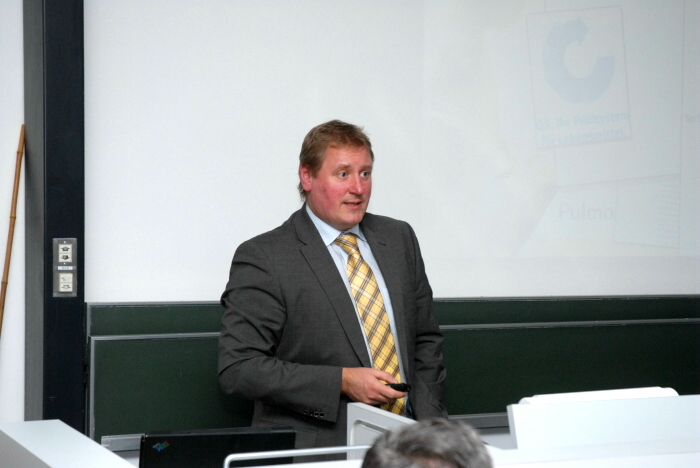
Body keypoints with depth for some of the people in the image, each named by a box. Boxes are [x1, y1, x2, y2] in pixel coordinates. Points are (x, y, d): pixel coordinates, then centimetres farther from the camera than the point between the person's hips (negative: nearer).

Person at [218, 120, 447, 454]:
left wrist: (429, 419, 7)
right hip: (315, 446, -4)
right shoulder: (262, 258, -3)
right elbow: (237, 367, -9)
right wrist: (342, 382, -13)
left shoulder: (399, 238, 15)